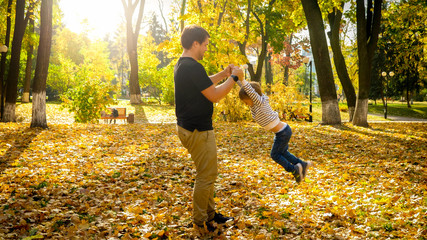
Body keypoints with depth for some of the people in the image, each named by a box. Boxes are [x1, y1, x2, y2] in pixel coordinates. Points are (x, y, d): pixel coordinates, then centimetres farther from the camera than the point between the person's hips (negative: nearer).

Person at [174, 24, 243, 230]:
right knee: (207, 175, 1)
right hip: (198, 131, -11)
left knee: (207, 174, 20)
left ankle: (209, 213, 30)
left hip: (189, 127, 11)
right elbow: (214, 95, -21)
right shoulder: (193, 67, -22)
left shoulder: (182, 65, 11)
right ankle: (200, 221, 13)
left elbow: (204, 84, 25)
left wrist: (224, 73, 16)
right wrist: (233, 78, -9)